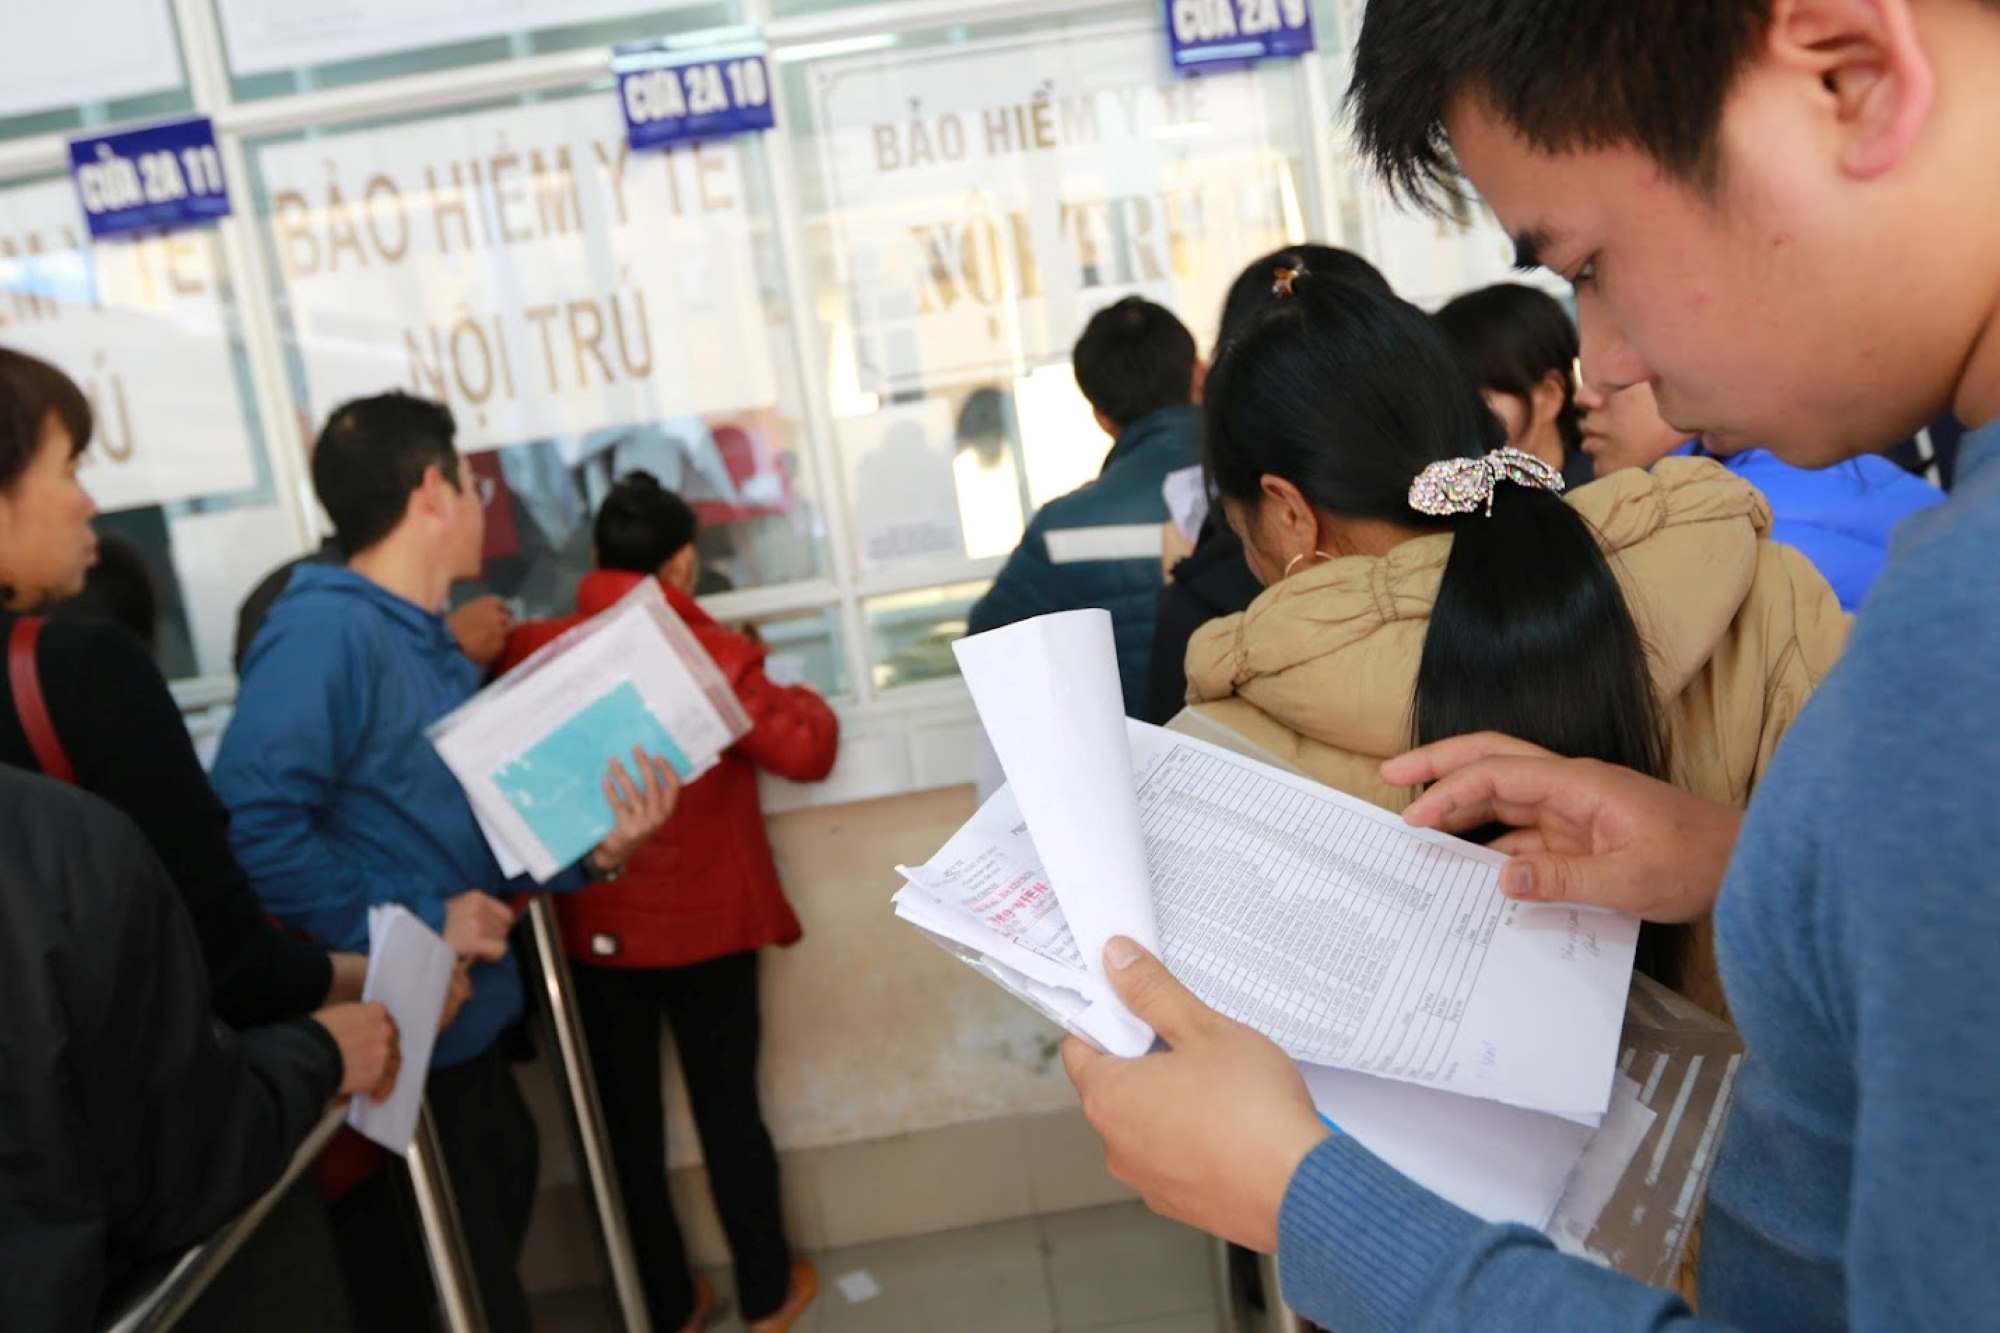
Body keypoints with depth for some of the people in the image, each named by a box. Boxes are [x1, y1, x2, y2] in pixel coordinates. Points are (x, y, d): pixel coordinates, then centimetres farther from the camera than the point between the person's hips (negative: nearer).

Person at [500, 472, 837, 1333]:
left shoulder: (533, 651, -8)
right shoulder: (713, 654, -15)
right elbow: (808, 752, -10)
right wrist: (798, 697, 7)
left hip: (593, 930, 2)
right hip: (706, 923, -2)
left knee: (628, 1121, 15)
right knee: (728, 1107, 14)